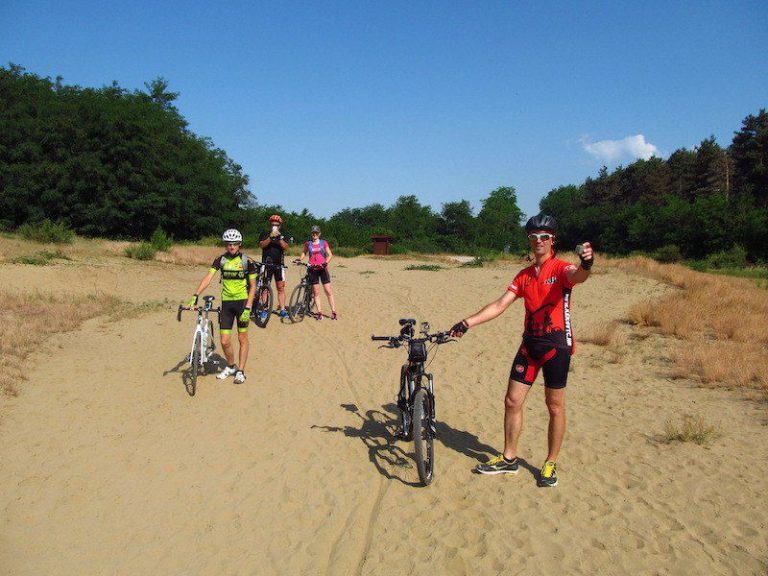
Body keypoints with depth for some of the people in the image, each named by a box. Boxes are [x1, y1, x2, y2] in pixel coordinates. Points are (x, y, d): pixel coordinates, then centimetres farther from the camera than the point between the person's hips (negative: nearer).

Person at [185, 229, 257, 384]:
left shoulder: (247, 261, -6)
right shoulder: (221, 260, 0)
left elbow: (253, 287, -4)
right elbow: (208, 277, -12)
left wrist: (247, 308, -13)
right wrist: (195, 296, -25)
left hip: (242, 301, -2)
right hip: (226, 303, 2)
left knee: (242, 338, 4)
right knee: (225, 341, 2)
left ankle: (241, 371, 17)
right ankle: (231, 366, 27)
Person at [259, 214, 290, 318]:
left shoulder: (283, 235, 10)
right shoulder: (265, 234, 6)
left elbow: (285, 247, -5)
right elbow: (262, 245, -11)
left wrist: (280, 238, -19)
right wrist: (270, 237, -23)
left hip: (279, 264, 2)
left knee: (281, 287, 1)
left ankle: (282, 310, 5)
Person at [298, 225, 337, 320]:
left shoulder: (324, 243, 4)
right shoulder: (308, 243, 7)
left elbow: (330, 254, 0)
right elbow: (304, 252, 22)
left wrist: (326, 262, -17)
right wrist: (300, 259, 4)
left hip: (322, 269, -1)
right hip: (313, 269, 1)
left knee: (328, 291, -4)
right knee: (316, 292, 1)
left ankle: (333, 312, 0)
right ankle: (319, 312, 3)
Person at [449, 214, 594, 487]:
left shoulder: (561, 268, -8)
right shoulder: (524, 276, 9)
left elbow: (576, 276, -32)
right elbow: (500, 305, 3)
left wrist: (585, 265, -57)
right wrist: (467, 323, -7)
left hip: (557, 345, -5)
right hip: (530, 344, 5)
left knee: (555, 406, 7)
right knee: (512, 402, 8)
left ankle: (551, 464, 22)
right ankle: (509, 459, 23)